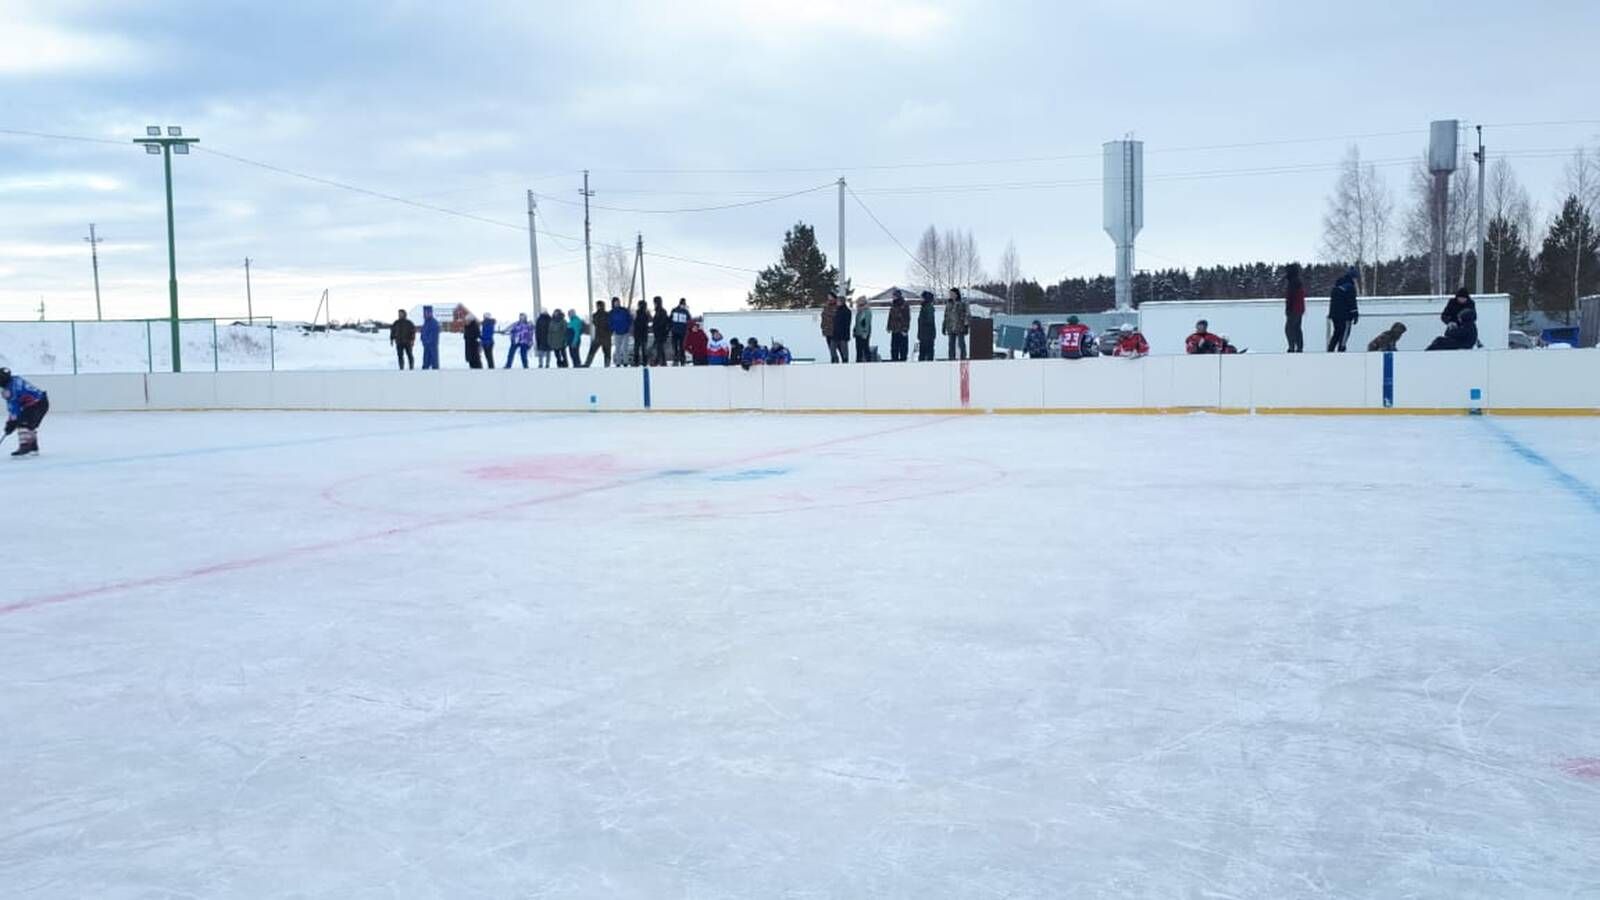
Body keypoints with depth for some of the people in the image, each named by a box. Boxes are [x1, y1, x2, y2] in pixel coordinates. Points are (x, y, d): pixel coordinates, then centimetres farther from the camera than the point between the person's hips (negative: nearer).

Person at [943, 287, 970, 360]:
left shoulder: (963, 303, -5)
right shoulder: (948, 303, 12)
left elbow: (967, 314, -5)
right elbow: (946, 315, 19)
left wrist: (966, 325, -11)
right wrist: (944, 327, 16)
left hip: (960, 327, -5)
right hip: (951, 328, 5)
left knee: (961, 343, -5)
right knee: (951, 344, 6)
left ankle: (963, 358, 0)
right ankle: (951, 358, 10)